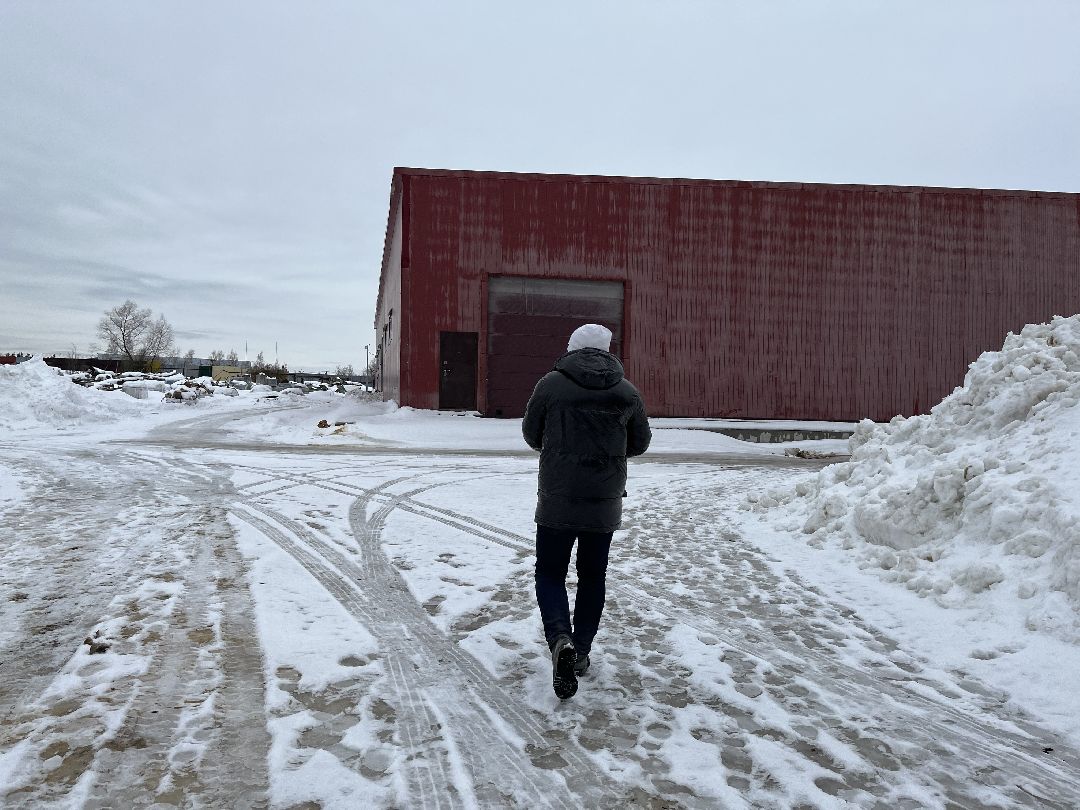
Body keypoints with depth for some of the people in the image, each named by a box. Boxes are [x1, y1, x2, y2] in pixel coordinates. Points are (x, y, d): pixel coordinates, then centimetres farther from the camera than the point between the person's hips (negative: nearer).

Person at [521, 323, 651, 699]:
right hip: (605, 503, 3)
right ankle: (581, 651, 24)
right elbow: (640, 443, 11)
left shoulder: (551, 383, -8)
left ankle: (560, 638, -13)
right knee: (592, 576, 16)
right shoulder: (627, 392, 0)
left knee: (550, 572, 9)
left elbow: (531, 435, 2)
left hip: (557, 501, -2)